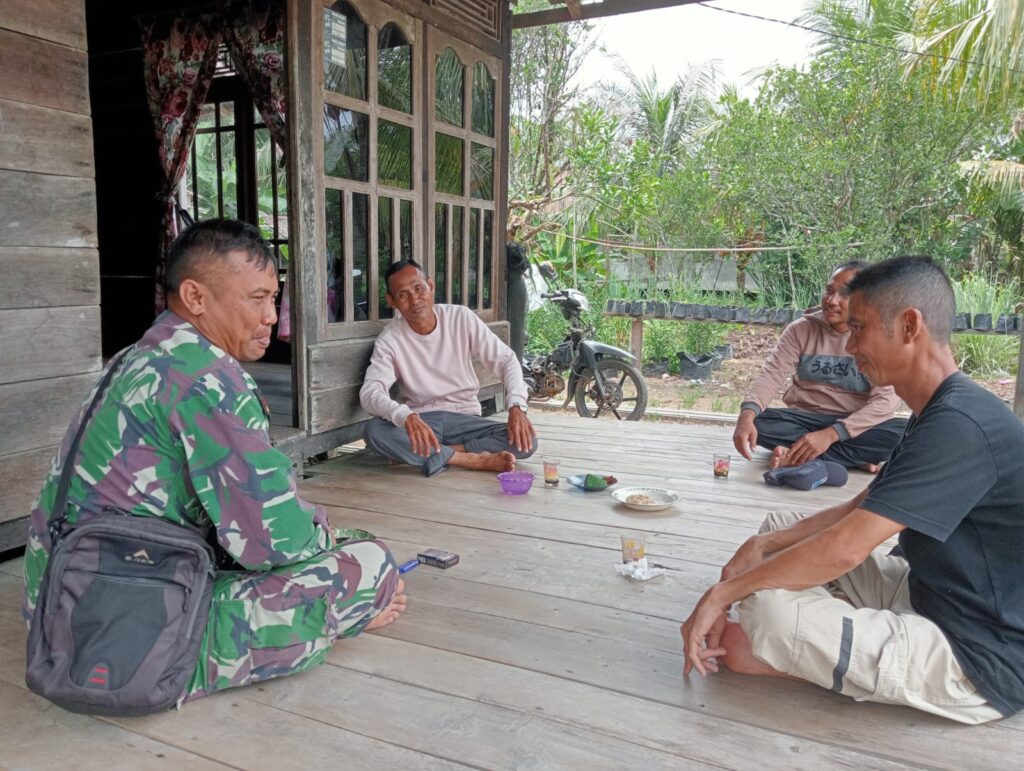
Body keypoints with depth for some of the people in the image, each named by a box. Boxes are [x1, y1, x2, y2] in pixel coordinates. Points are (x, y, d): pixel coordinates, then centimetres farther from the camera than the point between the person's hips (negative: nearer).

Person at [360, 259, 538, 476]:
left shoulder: (461, 318, -4)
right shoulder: (389, 340, -9)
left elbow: (505, 359, -4)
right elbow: (369, 393, -23)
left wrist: (516, 407, -22)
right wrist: (407, 417, -44)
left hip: (465, 418, 2)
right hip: (419, 421, -1)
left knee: (525, 442, -24)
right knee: (374, 431, -33)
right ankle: (472, 459, -26)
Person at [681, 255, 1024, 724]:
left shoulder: (959, 424, -27)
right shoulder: (939, 415, 7)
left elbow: (845, 548, -30)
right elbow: (860, 511, 11)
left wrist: (722, 593, -20)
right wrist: (766, 545, -4)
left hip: (979, 665, -10)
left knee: (769, 608, -29)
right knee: (781, 530, 10)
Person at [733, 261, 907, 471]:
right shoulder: (802, 329, -2)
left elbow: (885, 400, -17)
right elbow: (771, 375, -11)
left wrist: (831, 434, -30)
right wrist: (747, 413, -34)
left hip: (855, 425, -1)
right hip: (805, 419, 2)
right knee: (757, 422, -28)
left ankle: (800, 456, -27)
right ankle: (855, 458, -24)